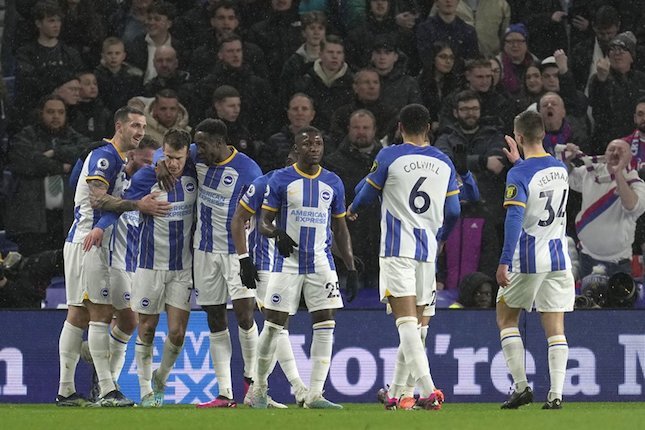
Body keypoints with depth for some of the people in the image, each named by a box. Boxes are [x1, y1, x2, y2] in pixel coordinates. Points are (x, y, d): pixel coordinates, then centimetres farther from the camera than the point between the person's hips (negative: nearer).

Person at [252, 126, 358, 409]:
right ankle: (259, 389, 14)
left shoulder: (333, 183, 9)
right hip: (287, 261, -3)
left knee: (325, 326, -7)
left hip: (321, 263, 3)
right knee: (274, 325, -2)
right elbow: (264, 222, -1)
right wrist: (276, 233, -24)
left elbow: (340, 230, 14)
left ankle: (314, 395, -6)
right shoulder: (281, 180, -1)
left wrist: (351, 269, 8)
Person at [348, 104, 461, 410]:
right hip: (428, 251, 5)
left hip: (397, 250, -5)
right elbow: (453, 211, 12)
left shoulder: (389, 156, -3)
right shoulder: (444, 163, 9)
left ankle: (429, 390, -27)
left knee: (406, 322, -12)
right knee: (415, 324, 12)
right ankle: (395, 394, 17)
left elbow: (368, 193, 9)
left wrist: (352, 209, 32)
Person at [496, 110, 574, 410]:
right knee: (555, 330, 4)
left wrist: (504, 261, -23)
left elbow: (514, 218, -22)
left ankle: (521, 386, 3)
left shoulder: (519, 174, -14)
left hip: (527, 261, -5)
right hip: (558, 257, 5)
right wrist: (518, 160, 37)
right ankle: (556, 394, -5)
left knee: (506, 320, 12)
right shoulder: (560, 169, 6)